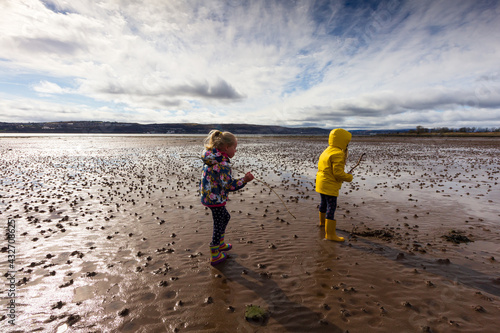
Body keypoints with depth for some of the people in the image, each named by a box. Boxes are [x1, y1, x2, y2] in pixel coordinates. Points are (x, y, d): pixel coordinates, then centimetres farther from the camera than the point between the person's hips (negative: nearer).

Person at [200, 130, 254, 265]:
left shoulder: (211, 158, 4)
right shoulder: (222, 163, -25)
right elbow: (229, 185, -29)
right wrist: (244, 180, -27)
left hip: (208, 196, 10)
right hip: (215, 199, -10)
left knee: (225, 217, 26)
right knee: (218, 225, 7)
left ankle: (220, 244, 43)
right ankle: (214, 256, 23)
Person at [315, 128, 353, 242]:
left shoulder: (326, 151, 12)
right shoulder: (338, 154, -19)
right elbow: (338, 172, -25)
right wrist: (349, 177, -7)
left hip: (321, 183, 10)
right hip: (330, 186, -10)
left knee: (324, 203, 27)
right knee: (331, 207, -6)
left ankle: (322, 221, 48)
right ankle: (330, 234, -3)